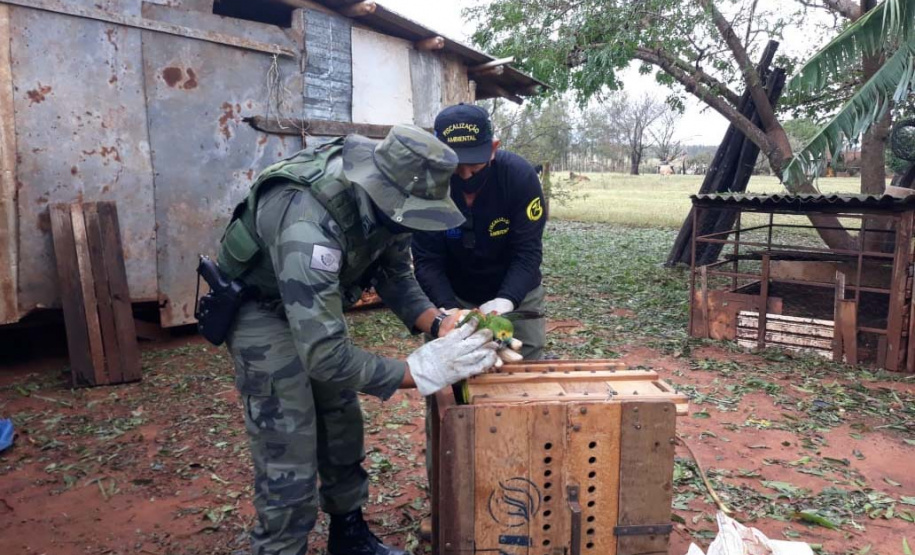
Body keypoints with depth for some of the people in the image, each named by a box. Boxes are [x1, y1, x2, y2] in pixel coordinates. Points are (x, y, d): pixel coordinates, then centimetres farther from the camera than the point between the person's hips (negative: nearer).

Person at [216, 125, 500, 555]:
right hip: (260, 306, -7)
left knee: (342, 425, 14)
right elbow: (323, 354, -42)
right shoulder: (309, 225, -42)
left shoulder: (383, 196, -18)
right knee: (288, 449, -8)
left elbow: (394, 276, -5)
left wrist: (439, 323, -21)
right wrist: (420, 370, -39)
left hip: (317, 300, 7)